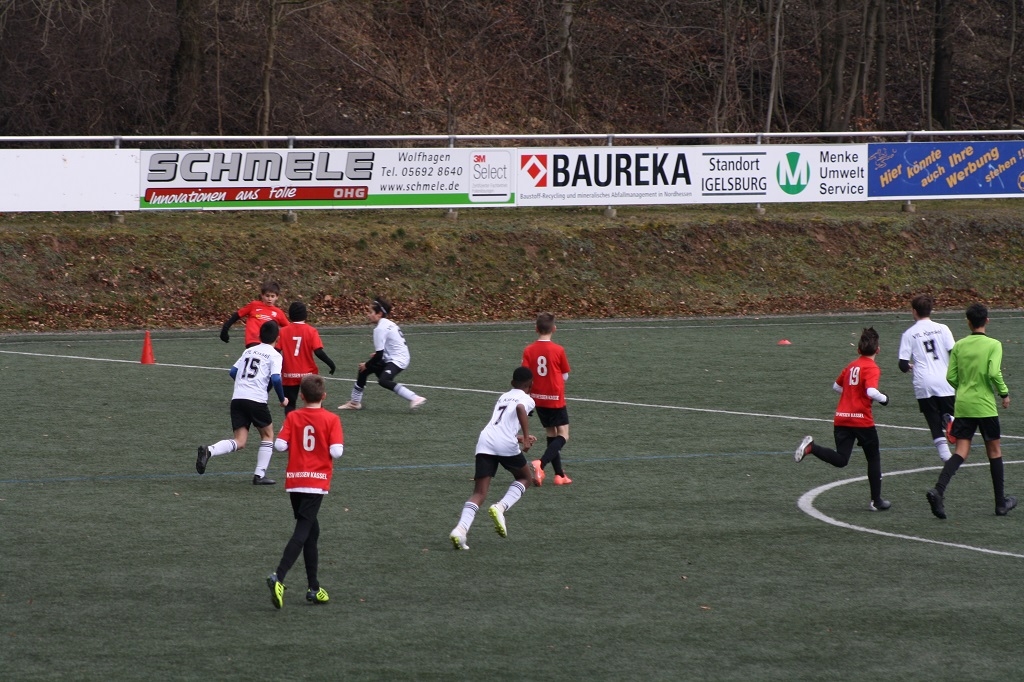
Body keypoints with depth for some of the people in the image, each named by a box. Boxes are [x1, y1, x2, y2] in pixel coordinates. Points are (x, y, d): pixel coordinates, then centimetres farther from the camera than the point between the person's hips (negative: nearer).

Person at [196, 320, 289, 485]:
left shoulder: (249, 350, 20)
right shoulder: (274, 355, 2)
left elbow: (233, 371, 21)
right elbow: (276, 379, -11)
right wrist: (282, 399, 4)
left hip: (237, 398, 5)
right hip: (257, 400, -5)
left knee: (239, 442, 2)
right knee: (268, 435, 17)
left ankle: (209, 451, -24)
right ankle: (259, 475, 11)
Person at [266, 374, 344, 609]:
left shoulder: (293, 417, 1)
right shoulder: (331, 419, -5)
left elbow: (280, 445, -7)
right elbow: (336, 451, -13)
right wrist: (339, 444, 10)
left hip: (294, 481, 4)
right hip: (317, 481, -4)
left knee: (311, 530, 16)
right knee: (302, 531, -7)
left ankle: (313, 587, 19)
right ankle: (278, 578, -26)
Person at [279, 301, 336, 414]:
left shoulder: (283, 332, -4)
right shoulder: (311, 331, -8)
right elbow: (318, 352, -15)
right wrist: (330, 363, -2)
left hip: (289, 375, 0)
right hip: (308, 374, 0)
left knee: (290, 404, 8)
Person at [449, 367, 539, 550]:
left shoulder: (503, 397, 31)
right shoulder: (527, 399, 11)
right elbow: (520, 409, -14)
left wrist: (520, 438, 55)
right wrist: (525, 438, -15)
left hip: (485, 440, 5)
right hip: (506, 445, -5)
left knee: (479, 493, 0)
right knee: (525, 478, 22)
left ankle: (461, 529, -24)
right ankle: (501, 507, -3)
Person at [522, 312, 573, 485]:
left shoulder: (529, 351, -5)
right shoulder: (558, 350, -11)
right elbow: (565, 376, -1)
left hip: (538, 398, 4)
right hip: (556, 399, -4)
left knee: (551, 434, 16)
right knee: (563, 435, -1)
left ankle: (559, 474, 17)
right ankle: (541, 463, -24)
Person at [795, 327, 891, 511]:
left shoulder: (851, 366, 14)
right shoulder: (872, 369, -7)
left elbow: (836, 386, 26)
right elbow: (872, 392, -22)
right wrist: (884, 399, -4)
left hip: (841, 419, 5)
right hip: (862, 420, -5)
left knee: (840, 459, -1)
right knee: (874, 459, 12)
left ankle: (811, 447, -25)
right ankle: (876, 501, 16)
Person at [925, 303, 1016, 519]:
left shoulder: (959, 346, 4)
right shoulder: (993, 345, -7)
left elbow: (951, 377, 3)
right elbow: (994, 373, -19)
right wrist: (1004, 393, -3)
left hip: (962, 405, 3)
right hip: (985, 406, -3)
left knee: (961, 451, 0)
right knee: (994, 451, 12)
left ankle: (938, 490, -24)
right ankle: (1001, 503, 20)